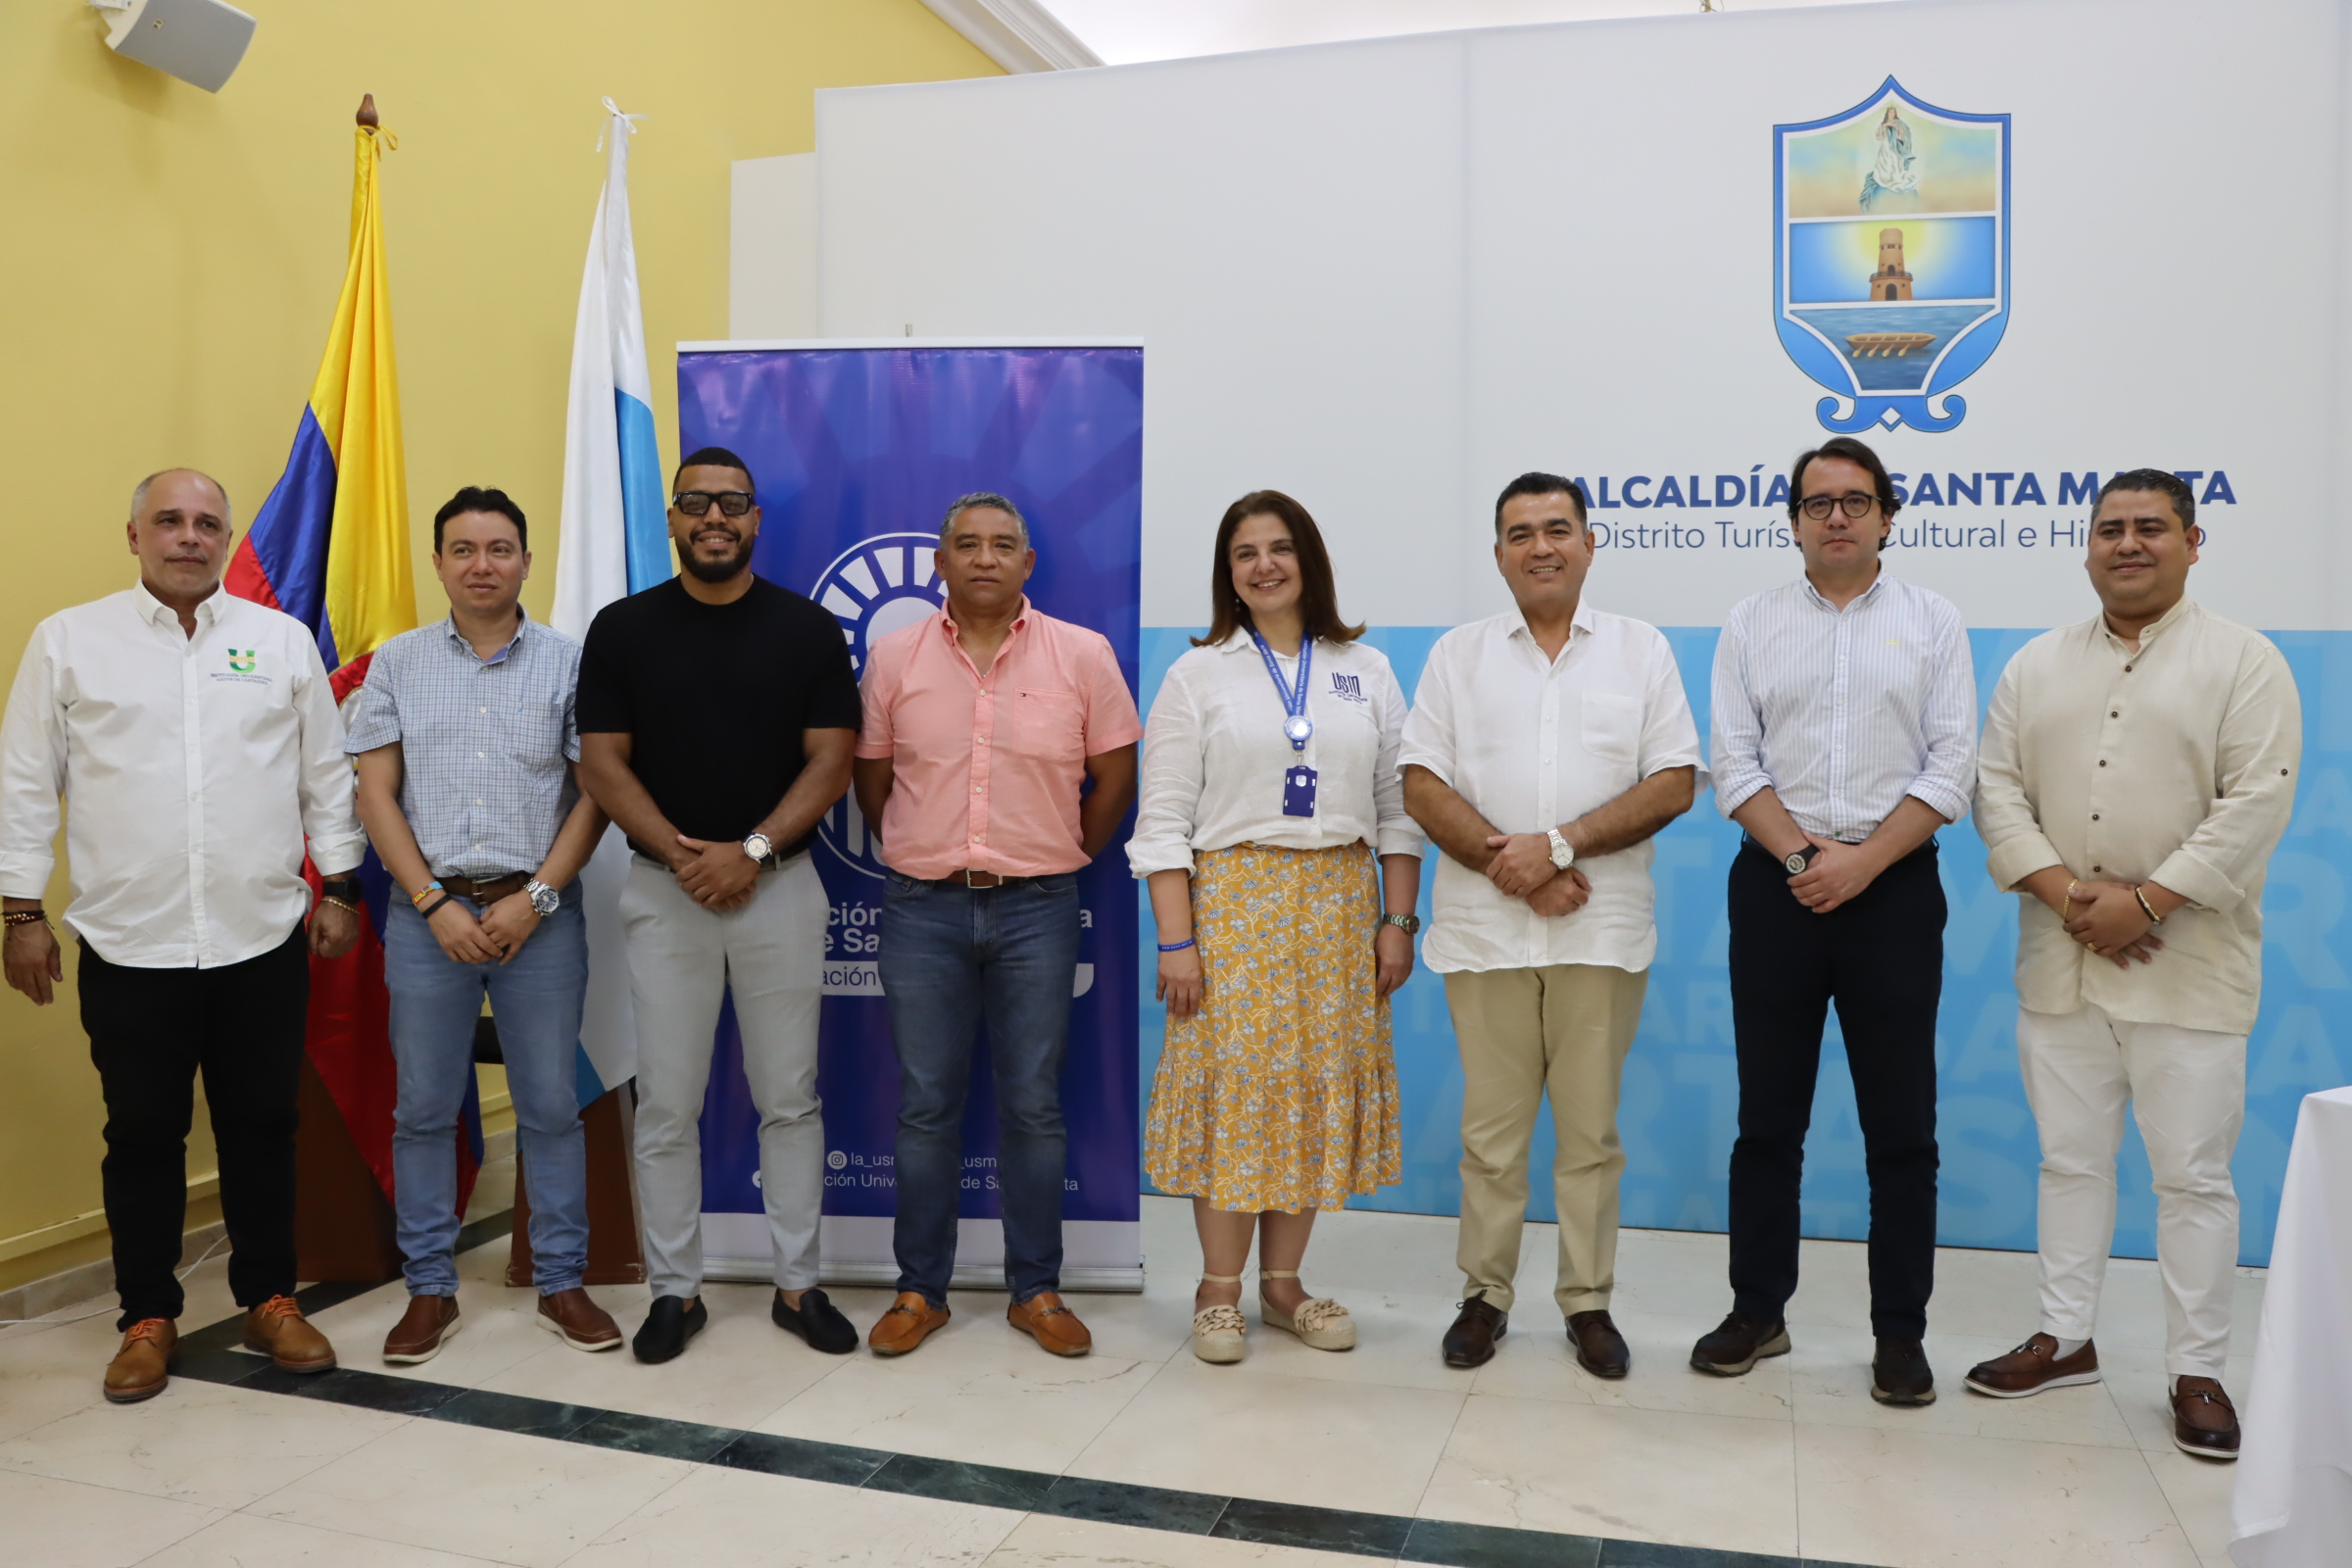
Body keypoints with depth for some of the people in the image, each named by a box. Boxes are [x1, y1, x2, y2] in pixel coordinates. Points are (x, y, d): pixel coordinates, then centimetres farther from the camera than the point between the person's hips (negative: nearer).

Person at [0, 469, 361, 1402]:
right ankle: (148, 1318, 22)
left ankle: (270, 1300, 24)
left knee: (262, 1126, 10)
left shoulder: (283, 641, 7)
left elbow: (327, 775, 9)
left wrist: (339, 888, 6)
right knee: (143, 1134, 8)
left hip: (264, 939, 1)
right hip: (128, 942, -1)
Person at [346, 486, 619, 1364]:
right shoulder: (398, 663, 6)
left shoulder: (568, 661, 2)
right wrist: (436, 904, -8)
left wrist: (535, 899, -10)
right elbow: (375, 794, 2)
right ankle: (430, 1290, 20)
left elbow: (593, 792, 0)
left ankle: (561, 1283, 17)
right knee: (424, 1109, 7)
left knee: (552, 1107, 5)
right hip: (428, 913, 1)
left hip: (538, 913, -1)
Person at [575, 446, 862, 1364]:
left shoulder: (808, 629, 2)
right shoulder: (622, 628, 3)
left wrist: (752, 851, -14)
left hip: (781, 887, 0)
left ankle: (798, 1285, 18)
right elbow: (601, 762, -1)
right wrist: (680, 852, -14)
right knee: (666, 1105, 5)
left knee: (789, 1099, 6)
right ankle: (673, 1289, 18)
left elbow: (831, 761, -3)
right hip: (663, 892, 0)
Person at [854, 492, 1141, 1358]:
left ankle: (1036, 1291, 18)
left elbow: (1114, 775, 6)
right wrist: (922, 856, 8)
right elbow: (871, 780, 10)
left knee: (1034, 1107, 6)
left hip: (1035, 907, 0)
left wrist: (1063, 858, 7)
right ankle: (920, 1291, 19)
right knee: (925, 1107, 7)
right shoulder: (894, 657, 3)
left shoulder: (1083, 654, 0)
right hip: (923, 906, 1)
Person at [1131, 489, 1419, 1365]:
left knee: (1322, 1085, 5)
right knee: (1233, 1083, -3)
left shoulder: (1368, 671, 10)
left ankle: (1283, 1282, 18)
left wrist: (1398, 920, 1)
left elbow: (1397, 806, 9)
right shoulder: (1198, 675, 4)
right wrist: (1176, 940, -9)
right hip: (1234, 898, -2)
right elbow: (1163, 820, -2)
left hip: (1339, 902, 2)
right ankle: (1218, 1290, 11)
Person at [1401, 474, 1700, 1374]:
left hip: (1602, 931, 0)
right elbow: (1422, 786, 1)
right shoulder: (1459, 654, 8)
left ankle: (1588, 1302, 20)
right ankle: (1484, 1293, 20)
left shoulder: (1641, 651, 7)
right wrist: (1510, 862, -12)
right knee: (1490, 1127, 7)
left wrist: (1560, 846, -13)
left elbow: (1674, 784, -2)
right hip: (1485, 928, 1)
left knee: (1591, 1128, 6)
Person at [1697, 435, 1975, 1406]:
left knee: (1900, 1122, 3)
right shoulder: (1752, 625, 8)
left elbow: (1951, 767, -2)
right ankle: (1758, 1310, 19)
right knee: (1768, 1114, 7)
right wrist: (1800, 855, -12)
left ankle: (1900, 1333, 13)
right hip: (1775, 884, 1)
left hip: (1893, 884, -1)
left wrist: (1862, 861, -13)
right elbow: (1734, 763, 1)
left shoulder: (1932, 623, 6)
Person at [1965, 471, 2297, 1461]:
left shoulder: (2244, 663, -1)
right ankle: (2064, 1340, 24)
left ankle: (2197, 1372, 14)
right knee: (2070, 1158, 12)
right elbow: (1998, 788, 4)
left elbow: (2256, 802, -11)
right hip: (2059, 962, 4)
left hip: (2189, 968, -4)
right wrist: (2066, 893, -10)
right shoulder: (2038, 666, 11)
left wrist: (2144, 902, -17)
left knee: (2193, 1174, 2)